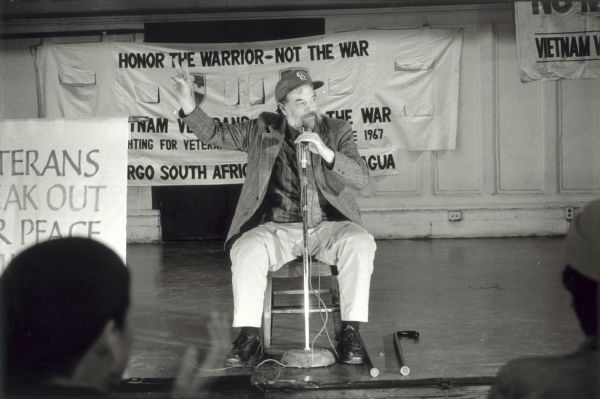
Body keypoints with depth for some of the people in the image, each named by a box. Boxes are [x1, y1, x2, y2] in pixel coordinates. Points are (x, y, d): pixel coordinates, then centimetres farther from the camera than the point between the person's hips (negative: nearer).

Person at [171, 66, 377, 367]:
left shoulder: (337, 131, 6)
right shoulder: (263, 130, 9)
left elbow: (361, 178, -5)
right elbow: (216, 133, 10)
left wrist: (324, 151, -20)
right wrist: (188, 105, -8)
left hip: (328, 227, 0)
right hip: (278, 229, 0)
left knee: (360, 243, -30)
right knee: (247, 249, -30)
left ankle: (350, 332, -22)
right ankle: (249, 338, -21)